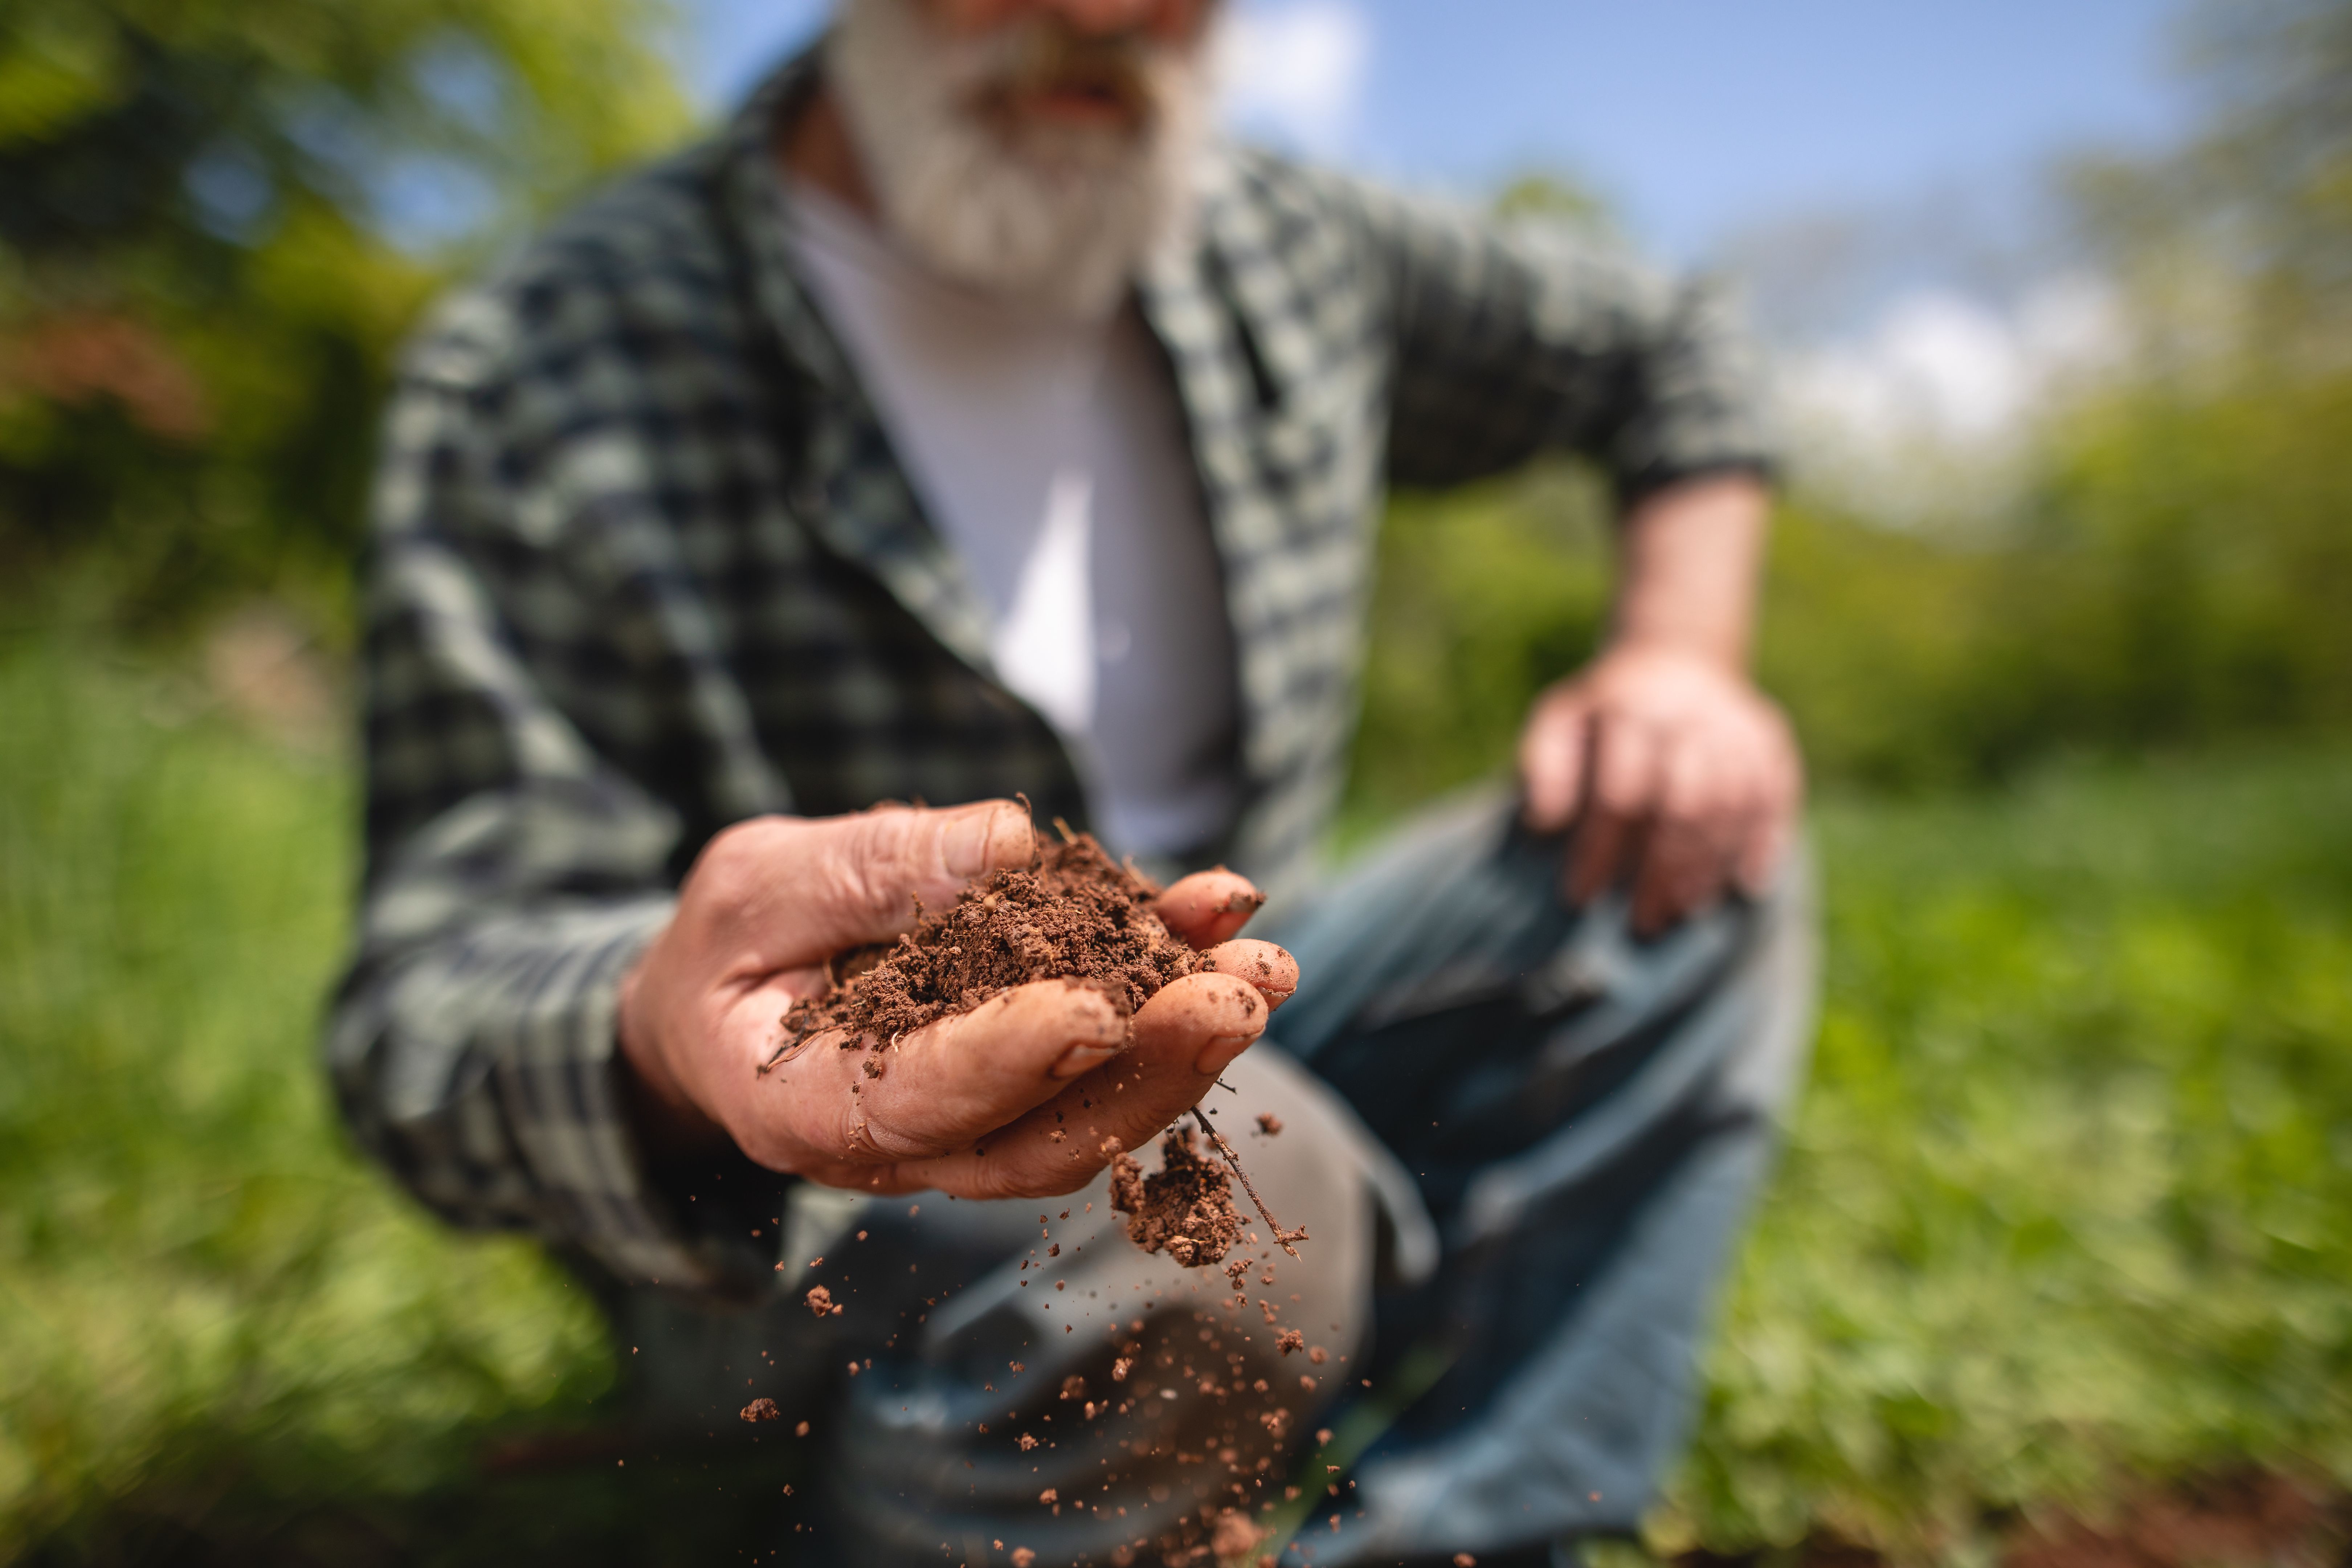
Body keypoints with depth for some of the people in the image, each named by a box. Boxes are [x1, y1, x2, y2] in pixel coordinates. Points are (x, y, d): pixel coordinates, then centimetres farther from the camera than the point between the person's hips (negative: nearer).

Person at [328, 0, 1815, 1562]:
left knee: (1701, 855, -2)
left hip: (1204, 1004, 6)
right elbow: (430, 1001, -20)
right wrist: (659, 1045, -44)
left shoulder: (1291, 251, -2)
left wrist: (1681, 653, -4)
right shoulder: (546, 368, -16)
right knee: (1238, 1189, -35)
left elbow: (1666, 339, 14)